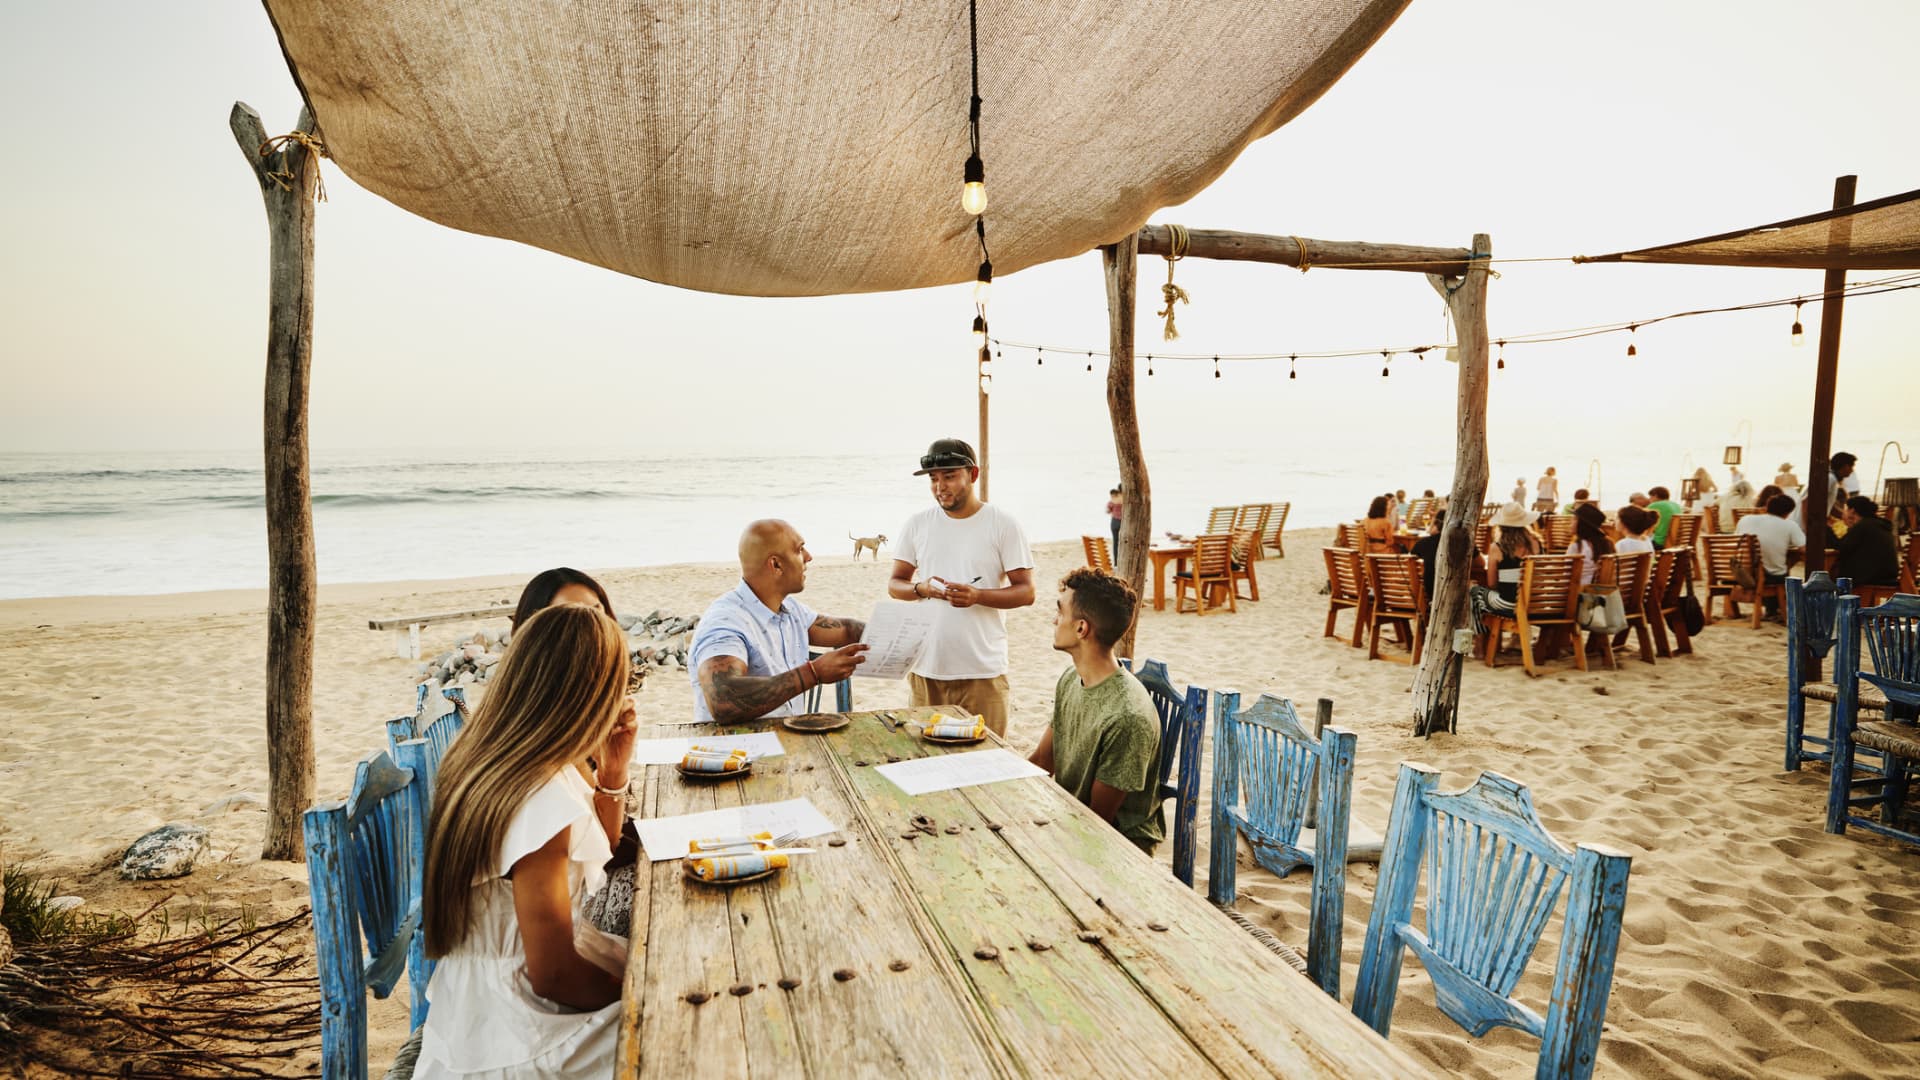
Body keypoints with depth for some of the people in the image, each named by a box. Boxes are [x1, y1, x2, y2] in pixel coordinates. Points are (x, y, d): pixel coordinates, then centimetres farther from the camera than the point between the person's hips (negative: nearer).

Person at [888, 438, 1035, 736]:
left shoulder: (1003, 524, -3)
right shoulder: (916, 524, 6)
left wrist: (978, 595, -21)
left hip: (983, 670, -3)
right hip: (926, 668, 3)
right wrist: (921, 589, -11)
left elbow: (1026, 592, -4)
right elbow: (894, 585, 11)